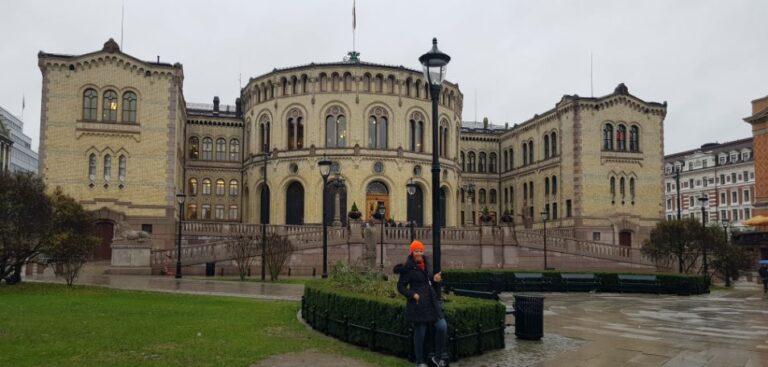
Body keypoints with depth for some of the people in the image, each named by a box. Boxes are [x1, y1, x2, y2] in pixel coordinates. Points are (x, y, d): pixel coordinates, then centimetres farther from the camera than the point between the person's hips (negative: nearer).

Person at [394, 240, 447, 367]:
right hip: (418, 303, -6)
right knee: (420, 332, 3)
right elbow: (401, 287, -8)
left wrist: (434, 278, 7)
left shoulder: (425, 263, 9)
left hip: (431, 300, 7)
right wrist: (412, 294, -20)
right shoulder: (407, 267, -12)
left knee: (442, 327, 0)